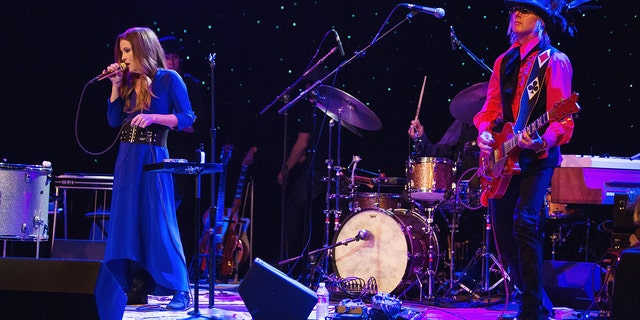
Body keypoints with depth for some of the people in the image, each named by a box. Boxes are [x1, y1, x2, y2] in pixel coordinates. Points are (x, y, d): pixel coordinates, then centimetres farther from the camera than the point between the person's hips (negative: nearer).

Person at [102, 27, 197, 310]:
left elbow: (186, 118, -8)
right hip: (126, 159, 7)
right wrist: (116, 85, 4)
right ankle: (137, 288, 9)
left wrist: (153, 118, -20)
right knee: (128, 222, 5)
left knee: (158, 222, -9)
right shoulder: (130, 82, 12)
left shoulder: (169, 79, -4)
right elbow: (114, 120, 10)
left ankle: (180, 290, -6)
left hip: (153, 158, -7)